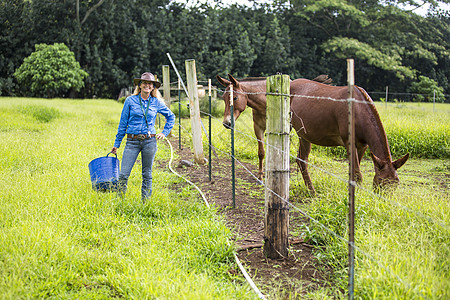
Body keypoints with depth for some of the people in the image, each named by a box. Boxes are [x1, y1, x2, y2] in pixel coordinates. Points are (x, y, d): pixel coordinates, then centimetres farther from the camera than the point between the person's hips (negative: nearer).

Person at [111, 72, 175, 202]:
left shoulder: (157, 102, 5)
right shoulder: (130, 101, 1)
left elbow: (171, 116, 20)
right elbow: (123, 123, 5)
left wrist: (165, 132, 10)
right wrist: (116, 144, 6)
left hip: (149, 141, 1)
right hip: (132, 141, -1)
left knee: (147, 174, 7)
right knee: (123, 174, -7)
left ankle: (145, 201, 17)